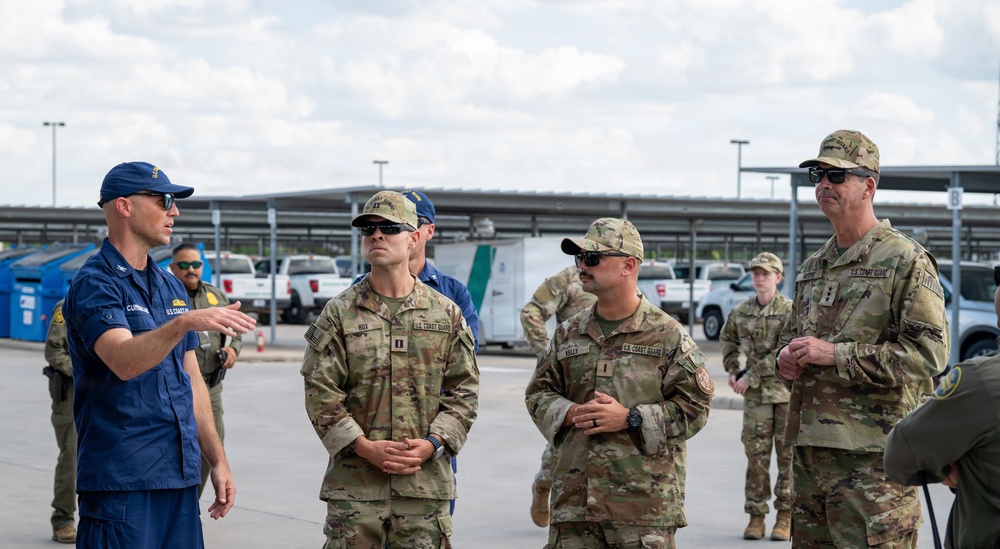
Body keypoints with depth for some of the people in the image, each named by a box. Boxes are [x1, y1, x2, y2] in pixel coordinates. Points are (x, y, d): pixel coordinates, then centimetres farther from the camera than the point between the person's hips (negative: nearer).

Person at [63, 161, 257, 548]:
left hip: (179, 475, 7)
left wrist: (217, 460, 16)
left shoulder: (171, 288, 17)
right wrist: (184, 323, -39)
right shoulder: (94, 284, -8)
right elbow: (124, 362, -25)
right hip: (121, 480, -7)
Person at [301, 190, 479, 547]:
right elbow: (320, 393, -2)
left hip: (425, 477, 1)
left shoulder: (446, 313, 8)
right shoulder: (339, 313, 3)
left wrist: (432, 444, -8)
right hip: (354, 482, -1)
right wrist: (365, 447, -12)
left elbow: (464, 390, 7)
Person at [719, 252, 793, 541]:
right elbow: (727, 340, 26)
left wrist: (750, 377, -15)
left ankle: (785, 516, 8)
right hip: (755, 395, 4)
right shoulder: (740, 312, 7)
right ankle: (756, 515, 10)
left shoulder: (790, 311, -7)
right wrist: (732, 370, 11)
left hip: (787, 390, -4)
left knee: (788, 455, 1)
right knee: (756, 455, 4)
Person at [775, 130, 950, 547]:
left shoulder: (906, 261, -6)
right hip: (809, 447, 8)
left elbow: (930, 353, -15)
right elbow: (791, 335, 31)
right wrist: (786, 357, 5)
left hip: (873, 456, -7)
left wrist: (836, 355, -18)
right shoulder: (814, 267, 19)